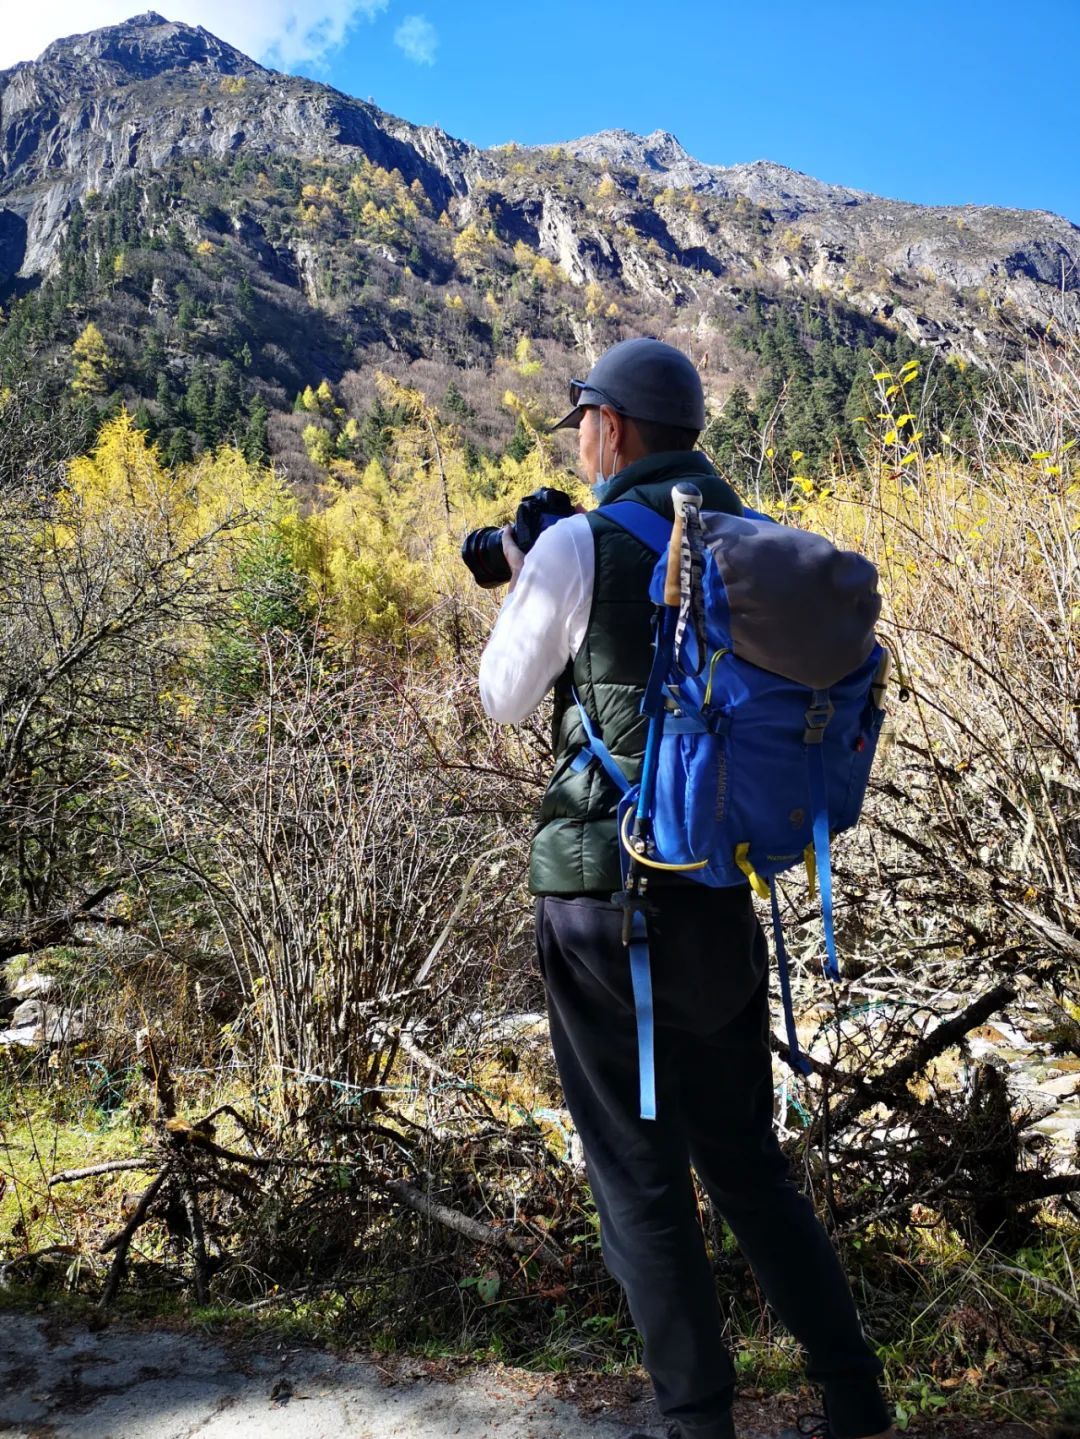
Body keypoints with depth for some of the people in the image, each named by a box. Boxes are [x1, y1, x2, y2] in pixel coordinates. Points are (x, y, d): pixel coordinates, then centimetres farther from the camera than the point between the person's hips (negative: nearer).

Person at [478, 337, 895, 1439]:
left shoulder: (580, 546, -10)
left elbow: (503, 699, 2)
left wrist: (522, 587, 18)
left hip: (607, 903, -6)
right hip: (723, 901, 6)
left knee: (641, 1180, 10)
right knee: (746, 1161, 21)